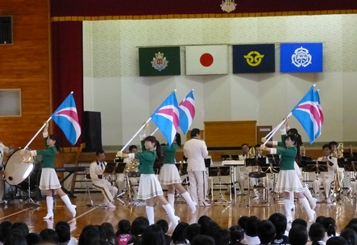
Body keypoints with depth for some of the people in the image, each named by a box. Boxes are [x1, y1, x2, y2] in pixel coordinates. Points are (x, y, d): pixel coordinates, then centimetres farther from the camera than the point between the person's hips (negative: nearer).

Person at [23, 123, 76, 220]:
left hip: (50, 171, -10)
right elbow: (45, 137, 19)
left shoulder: (52, 150, -13)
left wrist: (29, 152, -26)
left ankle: (71, 208, -4)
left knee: (59, 191, -8)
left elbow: (40, 152, -22)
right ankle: (50, 213, 8)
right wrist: (46, 128, 10)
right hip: (45, 171, 10)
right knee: (48, 193, 7)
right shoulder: (49, 148, 12)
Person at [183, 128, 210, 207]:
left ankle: (194, 202, 7)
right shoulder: (201, 142, -11)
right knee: (202, 184, 1)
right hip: (199, 166, -5)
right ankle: (202, 201, -1)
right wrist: (205, 148, 12)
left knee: (192, 184, 7)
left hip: (190, 166, 5)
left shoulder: (186, 144, 4)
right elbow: (205, 155, -6)